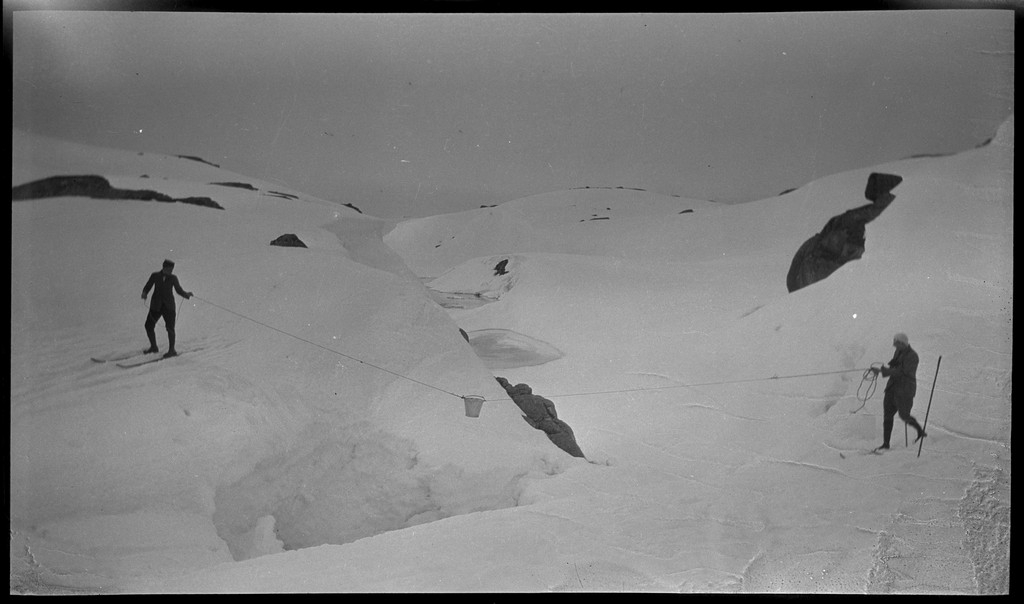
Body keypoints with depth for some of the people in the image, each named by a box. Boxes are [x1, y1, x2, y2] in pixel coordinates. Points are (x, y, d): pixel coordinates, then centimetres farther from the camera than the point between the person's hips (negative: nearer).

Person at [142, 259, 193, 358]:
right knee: (149, 326, 2)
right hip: (156, 306, 2)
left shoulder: (173, 278, 2)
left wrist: (187, 294, -4)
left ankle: (172, 350, 0)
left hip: (168, 306, -2)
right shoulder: (155, 276, 2)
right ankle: (153, 347, 22)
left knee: (170, 328, -9)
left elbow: (179, 290, 9)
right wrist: (144, 293, -17)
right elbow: (147, 287, 2)